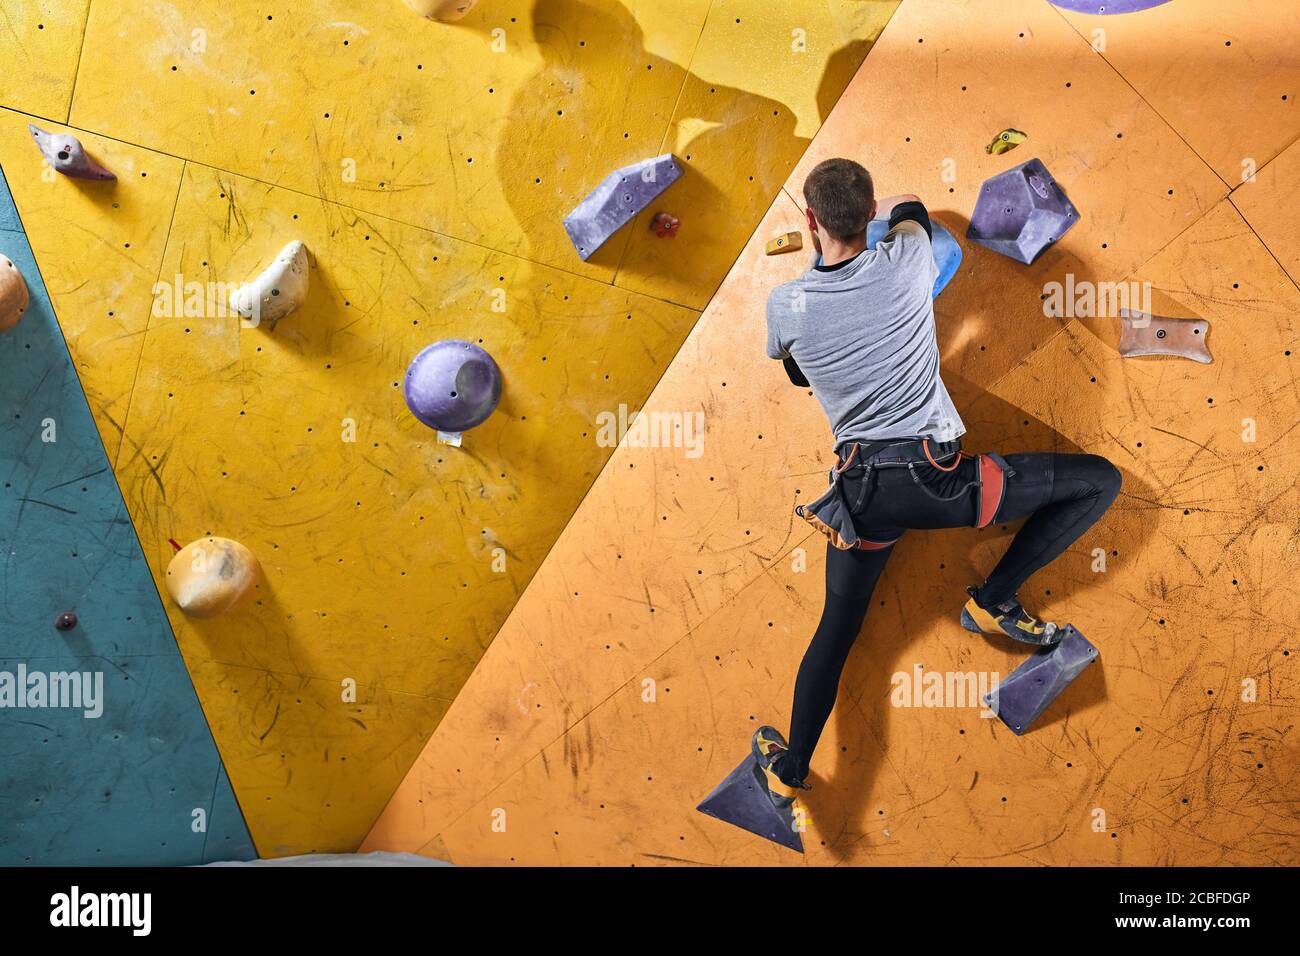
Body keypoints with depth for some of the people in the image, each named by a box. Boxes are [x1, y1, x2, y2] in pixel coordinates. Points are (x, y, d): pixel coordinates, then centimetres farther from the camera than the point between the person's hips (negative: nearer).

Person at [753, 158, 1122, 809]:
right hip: (936, 476, -3)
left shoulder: (784, 305, -2)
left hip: (861, 491, 3)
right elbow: (913, 211, 21)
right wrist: (885, 207, 43)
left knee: (836, 629, 21)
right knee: (1101, 480, 13)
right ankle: (993, 601, 9)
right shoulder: (905, 263, -5)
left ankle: (789, 772, 23)